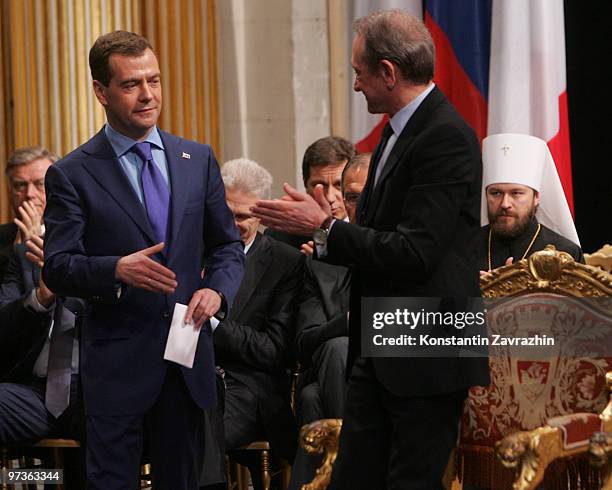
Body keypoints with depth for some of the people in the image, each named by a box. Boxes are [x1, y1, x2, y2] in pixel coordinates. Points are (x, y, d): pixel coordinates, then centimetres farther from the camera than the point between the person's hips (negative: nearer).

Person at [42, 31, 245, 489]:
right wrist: (117, 270, -28)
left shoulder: (198, 160, 9)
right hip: (116, 363, -4)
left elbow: (227, 244, 14)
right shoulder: (72, 175, -4)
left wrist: (217, 289, -7)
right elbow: (58, 267, -9)